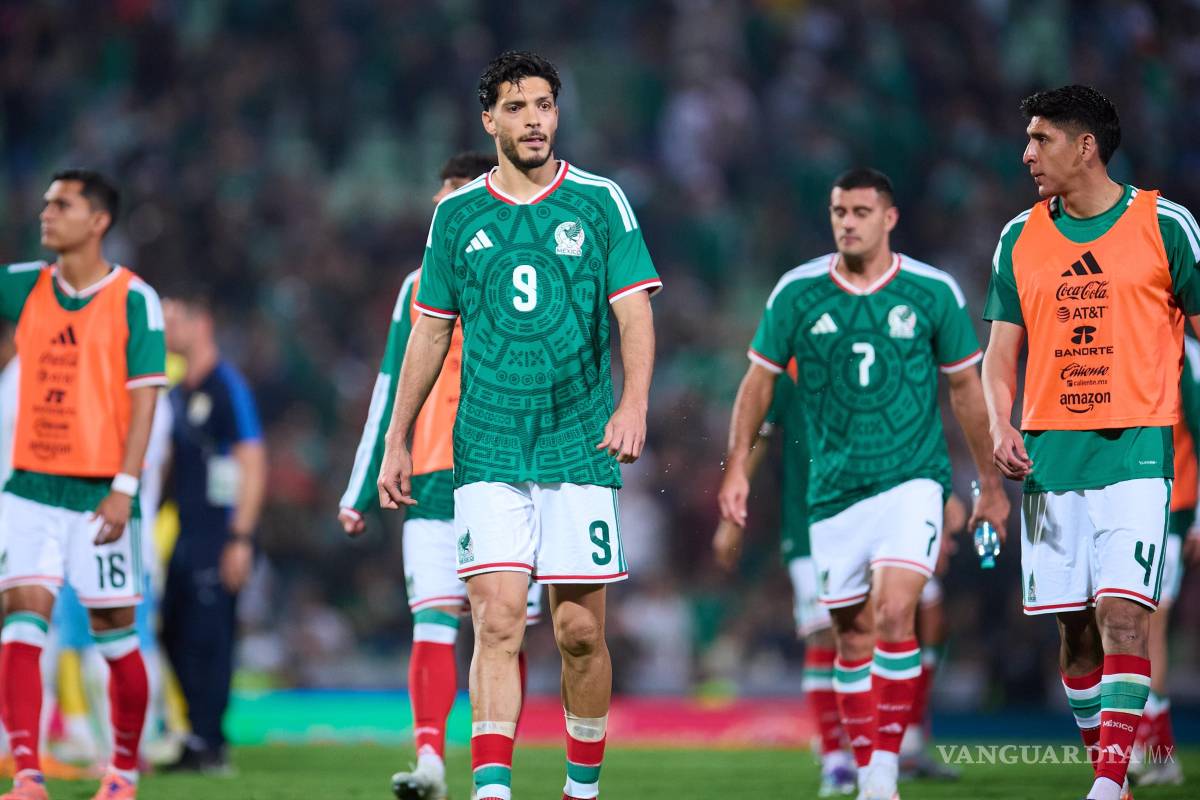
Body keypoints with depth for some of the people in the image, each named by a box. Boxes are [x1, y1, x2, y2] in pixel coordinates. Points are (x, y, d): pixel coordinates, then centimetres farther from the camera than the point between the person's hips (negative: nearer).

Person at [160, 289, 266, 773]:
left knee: (209, 638, -8)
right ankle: (201, 738, 16)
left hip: (220, 532, -9)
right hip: (188, 533, 9)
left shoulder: (227, 387, -10)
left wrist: (240, 539, -18)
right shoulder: (178, 392, 16)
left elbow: (253, 464, -13)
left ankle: (208, 746, -5)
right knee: (176, 637, 8)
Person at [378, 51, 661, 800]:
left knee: (580, 631, 3)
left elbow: (634, 310, -2)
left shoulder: (600, 201, 3)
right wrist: (398, 441, 13)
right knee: (498, 620, -12)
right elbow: (430, 331, 14)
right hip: (489, 451, 0)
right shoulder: (458, 214, 8)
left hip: (581, 449, 0)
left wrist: (634, 404, -18)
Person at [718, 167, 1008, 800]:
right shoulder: (797, 292, 0)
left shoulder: (933, 291, -2)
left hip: (911, 480, -2)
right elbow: (759, 379, 9)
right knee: (852, 636, 6)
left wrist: (990, 482, 11)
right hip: (834, 488, 2)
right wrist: (737, 466, 2)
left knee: (894, 615, -20)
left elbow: (965, 386, 8)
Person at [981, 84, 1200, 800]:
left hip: (1135, 450, -4)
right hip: (1050, 455, 4)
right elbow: (1002, 349, 12)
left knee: (1121, 614, -16)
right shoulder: (1020, 237, 10)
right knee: (1077, 628, 5)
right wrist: (1001, 426, -6)